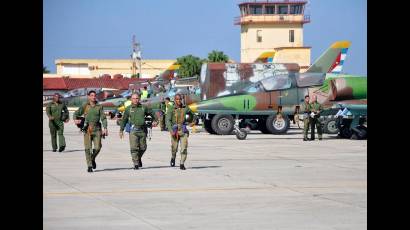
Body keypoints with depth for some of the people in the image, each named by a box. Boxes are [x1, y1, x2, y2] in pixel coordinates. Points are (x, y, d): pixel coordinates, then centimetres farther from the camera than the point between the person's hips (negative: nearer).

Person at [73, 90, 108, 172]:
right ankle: (89, 166, 0)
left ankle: (93, 159, 24)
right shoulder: (85, 106, 7)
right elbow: (76, 114, 9)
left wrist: (105, 128, -6)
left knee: (97, 147, -7)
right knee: (88, 148, -6)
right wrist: (75, 119, -13)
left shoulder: (99, 106, 10)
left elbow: (103, 118, 6)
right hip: (87, 129, -1)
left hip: (97, 129, 1)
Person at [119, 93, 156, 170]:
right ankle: (136, 164, -8)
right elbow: (124, 120, 9)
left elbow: (151, 113, 22)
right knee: (134, 148, -11)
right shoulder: (128, 109, 6)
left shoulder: (143, 107, 8)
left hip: (142, 130, 2)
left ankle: (139, 158, 34)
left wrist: (155, 120, 9)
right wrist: (121, 130, 4)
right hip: (133, 130, -2)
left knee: (143, 147, 7)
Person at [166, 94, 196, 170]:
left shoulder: (185, 108, 4)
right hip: (174, 131, -1)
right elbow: (168, 121, -12)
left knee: (184, 147, -14)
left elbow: (192, 114, 24)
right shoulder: (171, 109, -4)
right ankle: (173, 158, 41)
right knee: (174, 148, 9)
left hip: (183, 131, 1)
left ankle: (182, 164, -10)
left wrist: (193, 121, 6)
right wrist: (171, 131, -24)